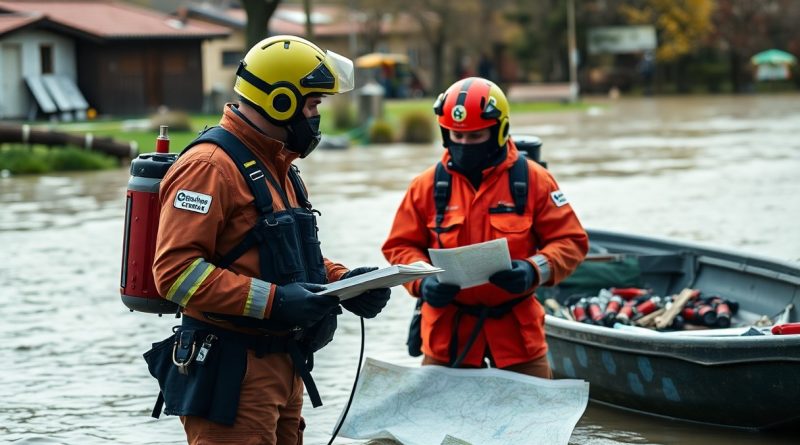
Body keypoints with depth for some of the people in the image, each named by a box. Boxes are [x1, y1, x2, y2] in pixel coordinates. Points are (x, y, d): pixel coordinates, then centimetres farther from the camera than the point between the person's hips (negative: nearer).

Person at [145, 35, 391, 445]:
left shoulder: (277, 167, 19)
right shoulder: (210, 166, -14)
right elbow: (175, 270, -21)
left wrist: (343, 281, 7)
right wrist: (272, 300, -26)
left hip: (281, 367, 10)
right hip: (230, 375, -10)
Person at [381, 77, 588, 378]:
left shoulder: (533, 180, -1)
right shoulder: (428, 185, 2)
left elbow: (571, 242, 0)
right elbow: (400, 246, 7)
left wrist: (535, 271, -18)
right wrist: (422, 282, -12)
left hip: (517, 327, -1)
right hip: (447, 330, 1)